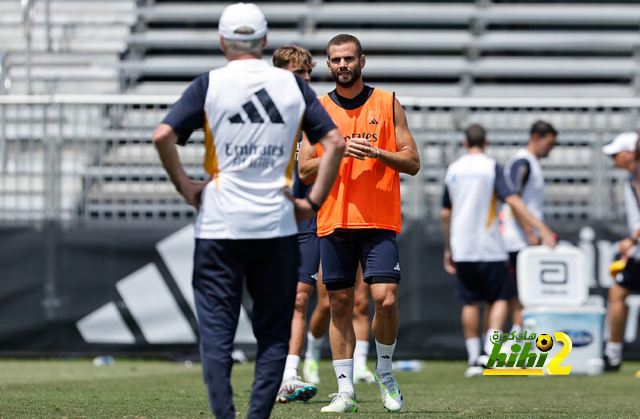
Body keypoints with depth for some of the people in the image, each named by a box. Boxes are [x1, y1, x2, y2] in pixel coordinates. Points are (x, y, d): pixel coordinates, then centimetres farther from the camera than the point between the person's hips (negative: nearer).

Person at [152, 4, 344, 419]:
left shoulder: (210, 84, -1)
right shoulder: (293, 84, 6)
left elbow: (163, 135, -12)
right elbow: (335, 141, 2)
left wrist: (184, 184, 0)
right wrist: (314, 201, 6)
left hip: (220, 225, -1)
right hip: (277, 225, 2)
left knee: (216, 330, 2)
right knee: (274, 332, 10)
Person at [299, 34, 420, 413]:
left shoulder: (387, 104, 6)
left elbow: (412, 163, 4)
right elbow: (305, 172, 5)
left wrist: (377, 152, -13)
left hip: (380, 221, -1)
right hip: (334, 221, 1)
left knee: (386, 298, -12)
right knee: (340, 304, 2)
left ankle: (385, 372, 11)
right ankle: (346, 391, 7)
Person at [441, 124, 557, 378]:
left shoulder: (453, 169, 8)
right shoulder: (491, 167, -5)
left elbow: (445, 214, 13)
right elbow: (512, 200, -16)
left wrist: (448, 249, 22)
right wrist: (541, 228, -18)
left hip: (462, 249, 4)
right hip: (488, 247, -4)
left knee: (470, 303, 9)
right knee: (500, 298, 6)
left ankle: (474, 358, 6)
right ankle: (490, 350, -10)